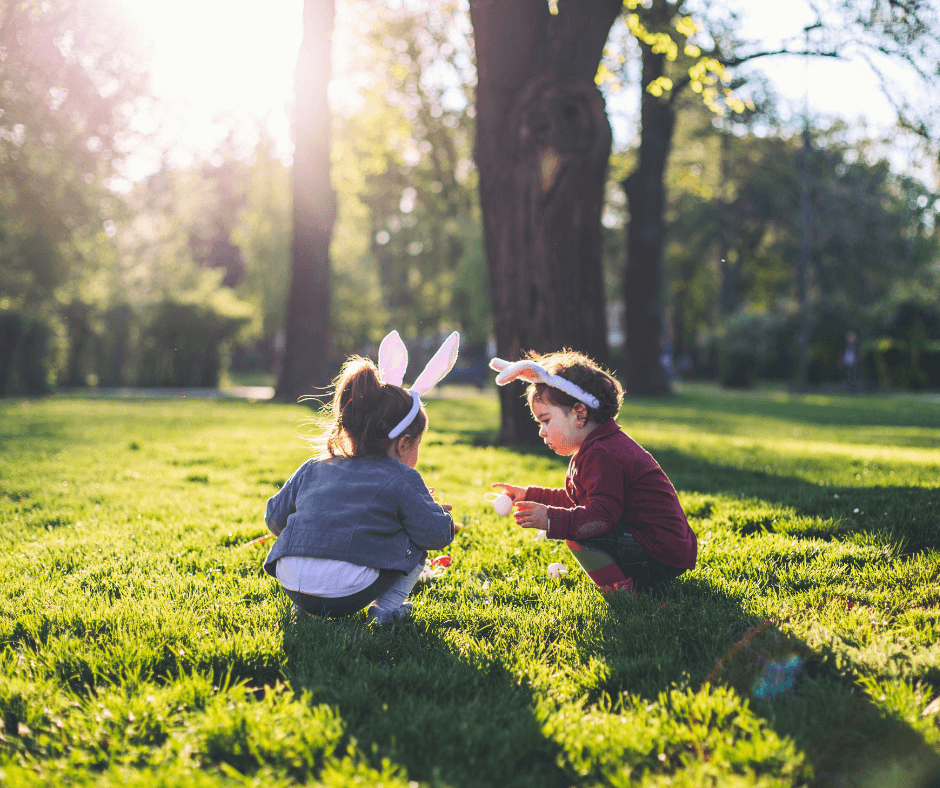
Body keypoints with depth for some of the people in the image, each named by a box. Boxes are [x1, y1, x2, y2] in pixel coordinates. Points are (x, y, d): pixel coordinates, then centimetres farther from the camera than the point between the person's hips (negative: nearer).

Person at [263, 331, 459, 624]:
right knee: (416, 542, 16)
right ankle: (387, 607, 4)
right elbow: (438, 534, 1)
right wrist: (438, 511, 25)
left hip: (292, 587, 5)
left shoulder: (313, 469, 16)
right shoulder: (402, 480, 2)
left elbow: (274, 517, 21)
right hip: (349, 596, -5)